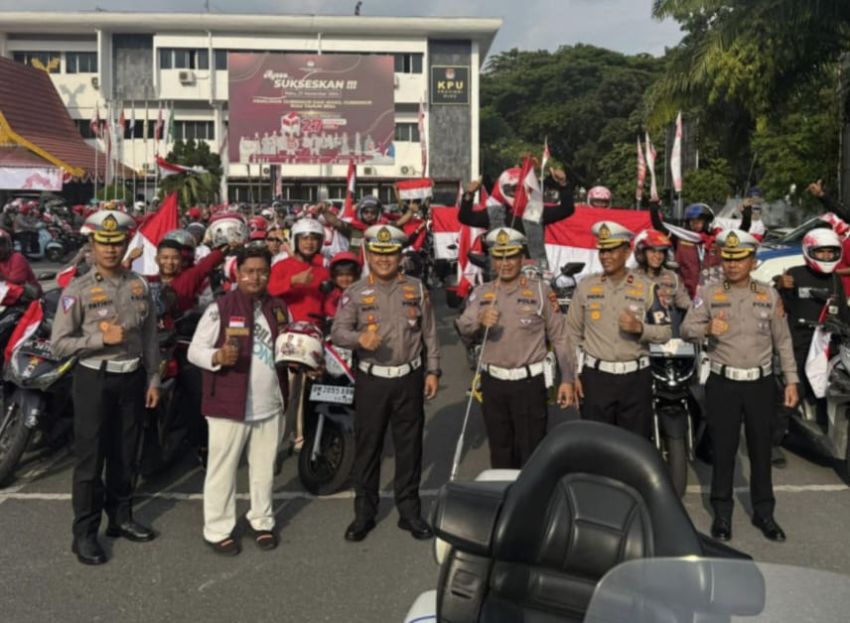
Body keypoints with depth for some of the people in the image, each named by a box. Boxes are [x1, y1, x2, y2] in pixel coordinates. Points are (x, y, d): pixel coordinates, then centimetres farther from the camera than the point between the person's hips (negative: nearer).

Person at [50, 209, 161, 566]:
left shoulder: (139, 285, 5)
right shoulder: (78, 290, -8)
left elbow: (150, 336, 8)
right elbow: (58, 344, -10)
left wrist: (153, 379, 6)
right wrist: (102, 339, -20)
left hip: (133, 378, 4)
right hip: (95, 380, -4)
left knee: (125, 453, 14)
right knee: (90, 458, 1)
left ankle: (121, 517, 29)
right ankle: (85, 533, 10)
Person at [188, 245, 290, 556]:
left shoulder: (279, 309, 9)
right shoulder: (220, 308, -8)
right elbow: (195, 350, -9)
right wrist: (218, 357, -29)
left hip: (270, 404, 5)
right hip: (229, 405, -5)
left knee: (264, 468, 17)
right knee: (223, 469, 5)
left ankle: (262, 521, 32)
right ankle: (218, 530, 19)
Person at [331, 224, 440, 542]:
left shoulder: (416, 289, 5)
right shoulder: (355, 293, -1)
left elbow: (429, 333, 9)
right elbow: (338, 331, -12)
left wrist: (432, 370, 4)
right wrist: (359, 338, -33)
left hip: (409, 378, 1)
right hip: (372, 380, -1)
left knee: (409, 447, 9)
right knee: (367, 447, 6)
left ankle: (410, 511, 22)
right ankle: (364, 512, 20)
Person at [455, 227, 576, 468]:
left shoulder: (541, 291, -1)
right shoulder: (481, 293, 7)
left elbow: (560, 337, -2)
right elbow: (463, 329, -7)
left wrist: (567, 379, -7)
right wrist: (479, 321, -29)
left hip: (529, 382, -3)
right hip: (493, 382, 3)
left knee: (533, 454, 0)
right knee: (500, 452, 15)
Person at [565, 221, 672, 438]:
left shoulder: (646, 287, 1)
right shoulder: (586, 286, 3)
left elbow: (665, 332, 0)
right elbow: (572, 333, 7)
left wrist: (639, 328, -19)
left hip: (636, 377, 0)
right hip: (596, 377, 0)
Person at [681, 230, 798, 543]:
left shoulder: (769, 295, 6)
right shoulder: (709, 292, -1)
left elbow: (783, 341, 10)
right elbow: (686, 329, -10)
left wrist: (791, 380, 6)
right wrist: (707, 329, -31)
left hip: (761, 383, 2)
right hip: (723, 384, -2)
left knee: (761, 449, 10)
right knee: (723, 450, 5)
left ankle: (764, 512, 24)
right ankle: (722, 513, 18)